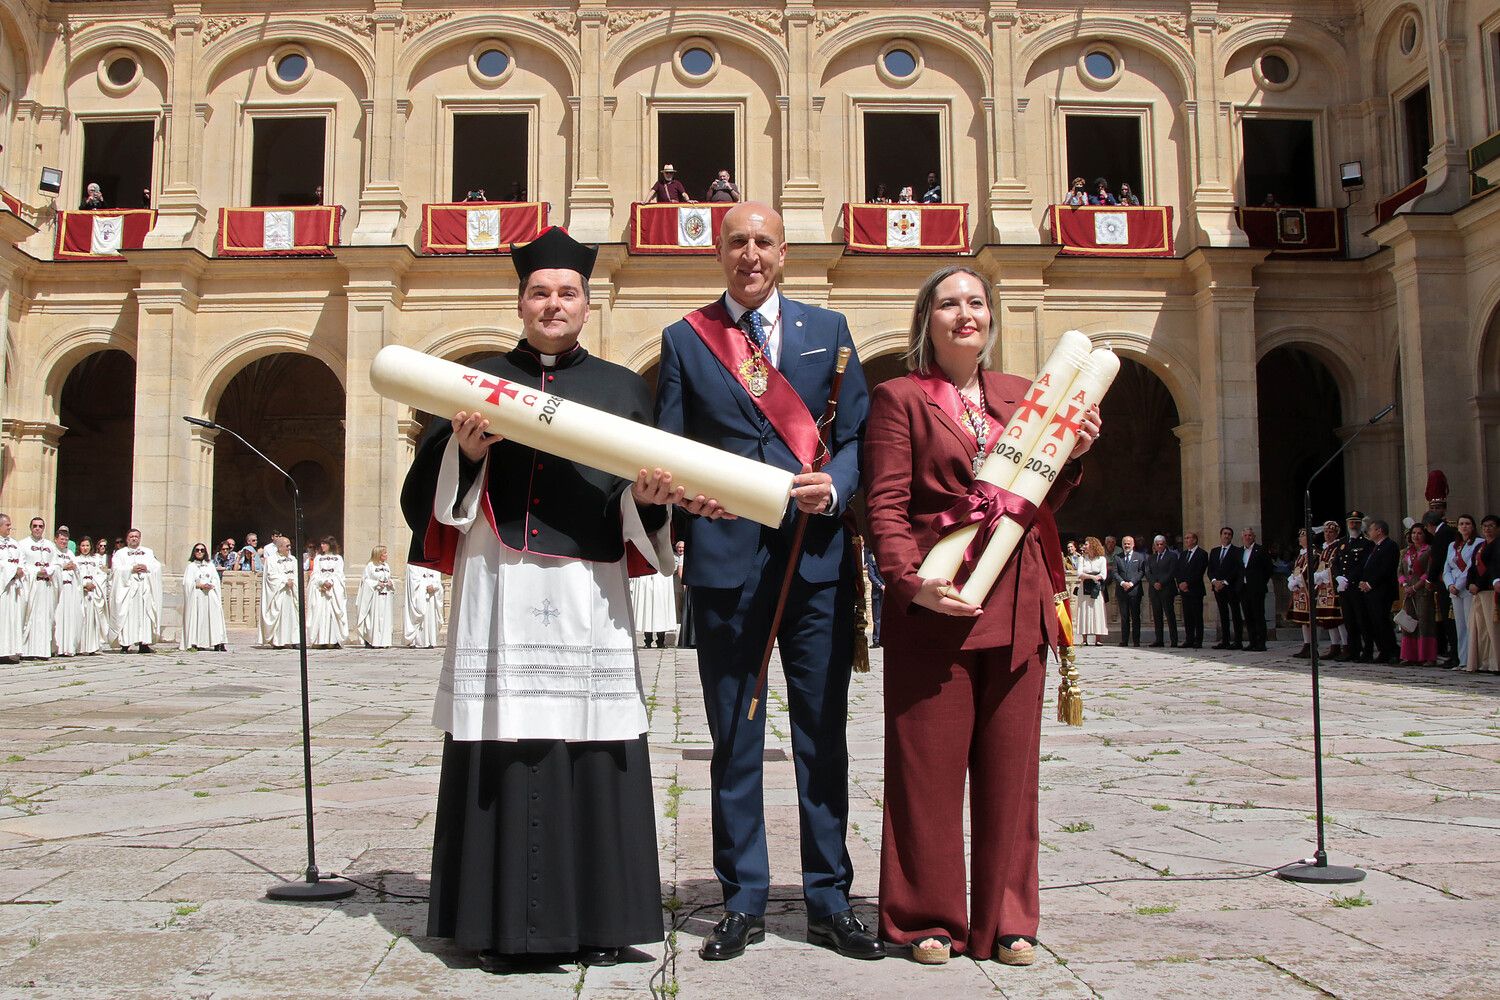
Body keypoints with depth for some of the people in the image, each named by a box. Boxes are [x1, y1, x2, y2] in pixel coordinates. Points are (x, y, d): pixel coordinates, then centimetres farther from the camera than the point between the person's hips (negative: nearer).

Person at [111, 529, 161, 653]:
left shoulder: (148, 552, 19)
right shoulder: (120, 553, 12)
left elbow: (157, 566, 8)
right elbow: (117, 569, -2)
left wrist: (147, 568, -10)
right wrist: (132, 569, -13)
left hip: (145, 589, 2)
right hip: (127, 588, -2)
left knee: (145, 615, -3)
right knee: (126, 616, -8)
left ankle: (144, 644, -2)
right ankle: (125, 645, -9)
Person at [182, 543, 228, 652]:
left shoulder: (210, 565, 18)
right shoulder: (191, 566, 10)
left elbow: (216, 580, 10)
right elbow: (187, 582, 0)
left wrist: (211, 585, -10)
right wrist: (199, 585, -13)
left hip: (210, 595, 2)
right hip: (196, 596, -2)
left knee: (215, 617, -10)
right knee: (198, 618, -9)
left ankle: (218, 643, -16)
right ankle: (197, 643, -9)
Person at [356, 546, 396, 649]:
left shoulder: (386, 566, 16)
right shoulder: (370, 566, -4)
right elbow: (366, 580, -7)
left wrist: (391, 583, 1)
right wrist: (377, 584, -16)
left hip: (386, 596, 6)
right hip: (374, 596, -6)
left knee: (385, 619, 3)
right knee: (374, 618, -7)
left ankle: (383, 641, 6)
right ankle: (370, 642, -1)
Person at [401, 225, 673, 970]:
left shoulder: (623, 389, 14)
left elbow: (648, 508, 11)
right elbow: (427, 490, 8)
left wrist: (648, 497, -10)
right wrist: (464, 451, -11)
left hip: (590, 594, 0)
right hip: (498, 588, 0)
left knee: (592, 747, -1)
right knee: (502, 749, -2)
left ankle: (596, 919, 10)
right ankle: (502, 922, 8)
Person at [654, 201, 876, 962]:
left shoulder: (827, 329, 12)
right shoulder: (683, 340, 11)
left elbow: (858, 434, 7)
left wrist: (834, 487, -13)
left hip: (817, 557, 1)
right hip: (726, 559, 0)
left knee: (823, 737, 6)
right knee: (734, 742, 6)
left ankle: (829, 903, 17)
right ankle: (742, 904, 18)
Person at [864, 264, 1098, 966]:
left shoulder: (1022, 396, 18)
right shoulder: (899, 397, 4)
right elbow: (885, 505, -5)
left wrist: (1071, 455, 3)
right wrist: (910, 580, -18)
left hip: (1017, 604, 4)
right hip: (935, 603, -4)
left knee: (1010, 765, 8)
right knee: (928, 765, 1)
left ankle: (1006, 920, 19)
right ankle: (928, 918, 15)